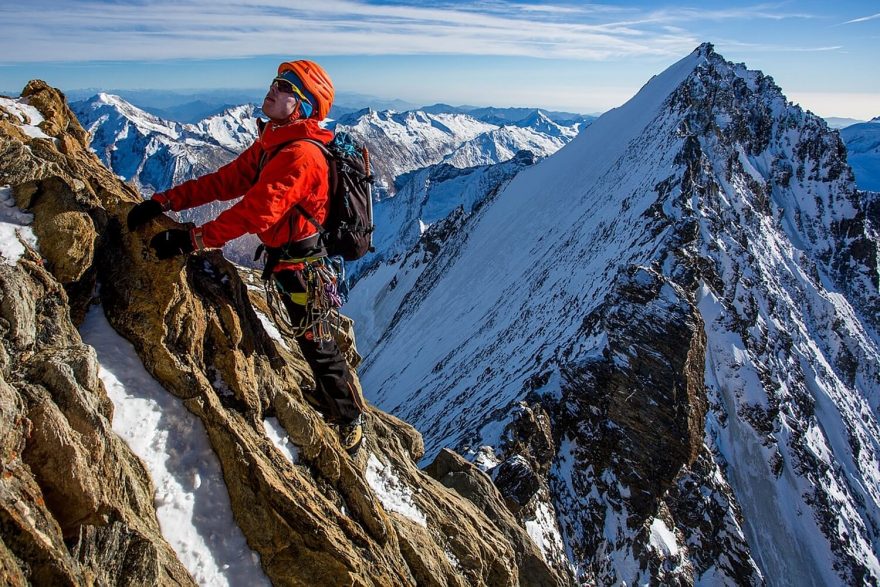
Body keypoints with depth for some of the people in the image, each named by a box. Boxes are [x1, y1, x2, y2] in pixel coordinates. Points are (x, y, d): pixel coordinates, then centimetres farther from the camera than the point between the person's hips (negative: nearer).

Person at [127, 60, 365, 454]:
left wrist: (192, 239, -33)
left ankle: (351, 424, 25)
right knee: (311, 340, 23)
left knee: (318, 347, 5)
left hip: (300, 266, -9)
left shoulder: (300, 156, -25)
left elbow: (256, 211, -33)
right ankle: (330, 408, 43)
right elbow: (225, 182, 4)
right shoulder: (271, 144, 7)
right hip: (283, 260, 10)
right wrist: (163, 202, -5)